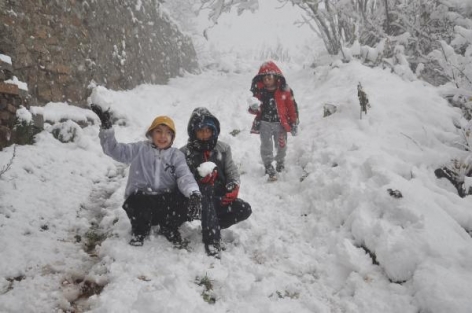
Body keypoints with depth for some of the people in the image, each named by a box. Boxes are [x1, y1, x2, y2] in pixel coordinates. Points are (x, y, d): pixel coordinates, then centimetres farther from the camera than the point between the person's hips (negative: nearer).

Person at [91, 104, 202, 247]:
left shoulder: (176, 155, 8)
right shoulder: (140, 149, 7)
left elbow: (185, 176, -8)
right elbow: (115, 149, -2)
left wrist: (194, 193, -29)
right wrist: (106, 127, -17)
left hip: (166, 202, 2)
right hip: (141, 200, -1)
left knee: (190, 204, -25)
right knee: (137, 201, -36)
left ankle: (169, 227, 10)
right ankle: (140, 230, 2)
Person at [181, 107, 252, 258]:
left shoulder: (223, 148, 8)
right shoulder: (185, 153, 1)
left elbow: (232, 172, 8)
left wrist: (233, 188, -13)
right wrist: (200, 179, -23)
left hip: (219, 197, 4)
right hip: (197, 200, -3)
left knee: (245, 210, -20)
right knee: (206, 191, -39)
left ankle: (211, 227, -1)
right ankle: (212, 240, -42)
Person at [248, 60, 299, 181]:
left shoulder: (284, 90, -6)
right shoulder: (259, 91, -3)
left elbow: (292, 107, 0)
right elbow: (256, 109, 5)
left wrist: (294, 123, 1)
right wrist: (254, 108, -20)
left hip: (280, 123, 0)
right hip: (264, 123, 0)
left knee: (281, 146, 13)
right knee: (266, 147, -1)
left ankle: (280, 163, 40)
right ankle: (270, 169, 7)